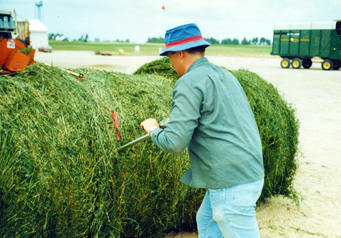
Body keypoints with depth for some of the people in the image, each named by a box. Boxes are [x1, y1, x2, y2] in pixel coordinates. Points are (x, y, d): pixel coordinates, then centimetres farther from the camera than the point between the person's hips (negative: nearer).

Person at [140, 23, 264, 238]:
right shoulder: (225, 75, 13)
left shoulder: (190, 82, -14)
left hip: (231, 184, -9)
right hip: (251, 173, 10)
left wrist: (153, 130, 2)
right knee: (206, 221, 27)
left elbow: (175, 142, -19)